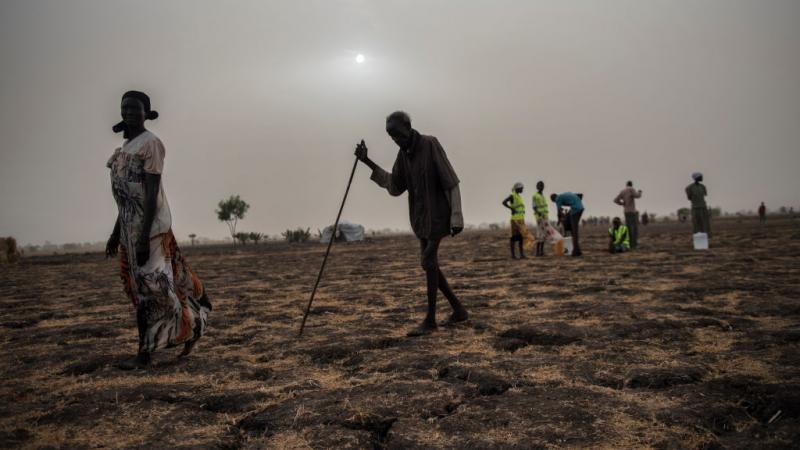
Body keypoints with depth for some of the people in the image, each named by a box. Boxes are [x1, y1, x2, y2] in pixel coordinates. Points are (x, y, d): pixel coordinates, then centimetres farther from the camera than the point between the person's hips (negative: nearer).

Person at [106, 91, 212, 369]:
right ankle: (190, 327, 24)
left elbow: (152, 191, -17)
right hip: (129, 226, 10)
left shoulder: (150, 143, -9)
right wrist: (116, 233, 20)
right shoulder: (125, 147, 17)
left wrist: (144, 235, -22)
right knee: (141, 285, 13)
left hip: (150, 226, -10)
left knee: (149, 286, -5)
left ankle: (144, 353, 4)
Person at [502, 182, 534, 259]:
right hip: (515, 219, -8)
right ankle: (513, 255, -1)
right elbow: (504, 202, -22)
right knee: (514, 236, -5)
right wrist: (512, 209, -23)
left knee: (522, 236, 6)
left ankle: (521, 254, 9)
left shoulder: (519, 196, 18)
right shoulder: (512, 196, -8)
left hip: (521, 220, 9)